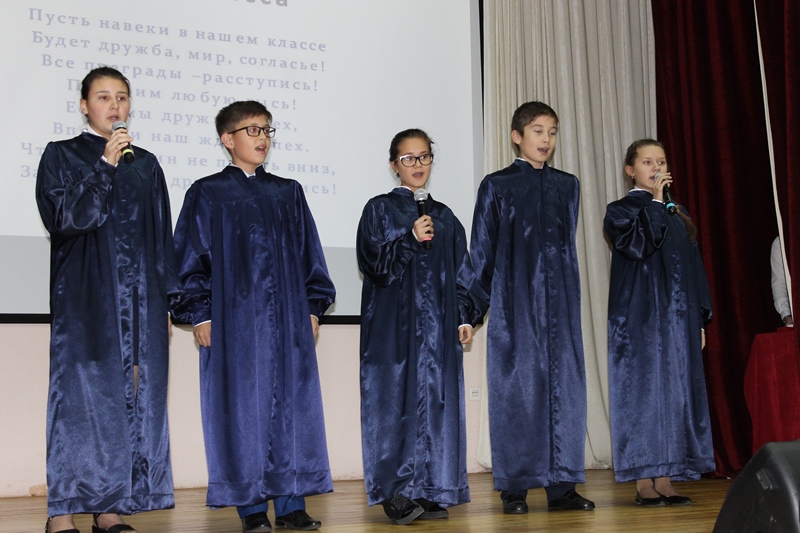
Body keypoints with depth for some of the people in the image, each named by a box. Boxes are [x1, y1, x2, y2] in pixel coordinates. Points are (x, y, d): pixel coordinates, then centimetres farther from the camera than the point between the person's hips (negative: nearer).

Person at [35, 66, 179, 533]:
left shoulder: (146, 164, 15)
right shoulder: (62, 155, 5)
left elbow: (161, 235, 14)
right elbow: (64, 218, -9)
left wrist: (166, 301, 9)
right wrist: (105, 165, -14)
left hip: (140, 298, 4)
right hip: (85, 296, -4)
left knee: (133, 397, 1)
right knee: (81, 394, -6)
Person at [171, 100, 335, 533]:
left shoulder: (288, 193, 13)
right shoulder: (207, 194, 4)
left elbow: (308, 252, 14)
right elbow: (190, 258, 0)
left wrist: (313, 306, 7)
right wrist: (199, 315, -7)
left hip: (288, 317, 3)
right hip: (234, 317, -3)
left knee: (292, 404, 2)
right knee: (242, 406, 0)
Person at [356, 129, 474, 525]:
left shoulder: (444, 216, 15)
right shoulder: (380, 209, 2)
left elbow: (458, 271, 16)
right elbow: (374, 262, -8)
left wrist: (462, 318, 8)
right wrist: (411, 239, -19)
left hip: (437, 322, 5)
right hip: (395, 322, -4)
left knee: (436, 401, 2)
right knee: (398, 399, -7)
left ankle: (430, 492, 7)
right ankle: (396, 493, -4)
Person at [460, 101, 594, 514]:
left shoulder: (567, 186, 13)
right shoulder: (497, 185, 3)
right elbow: (482, 248, 3)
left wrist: (569, 292, 13)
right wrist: (477, 304, -1)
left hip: (559, 298, 4)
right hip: (516, 298, -3)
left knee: (564, 382, 1)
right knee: (516, 384, -1)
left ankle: (561, 484, 8)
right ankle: (514, 488, 5)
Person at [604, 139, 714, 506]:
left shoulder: (679, 215, 17)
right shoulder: (619, 211, 1)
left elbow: (695, 268, 16)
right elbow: (639, 245, -19)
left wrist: (700, 319, 10)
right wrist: (655, 201, -10)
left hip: (677, 317, 5)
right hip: (639, 317, -5)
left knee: (677, 391, 2)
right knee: (643, 390, -6)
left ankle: (665, 480, 6)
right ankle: (644, 482, -2)